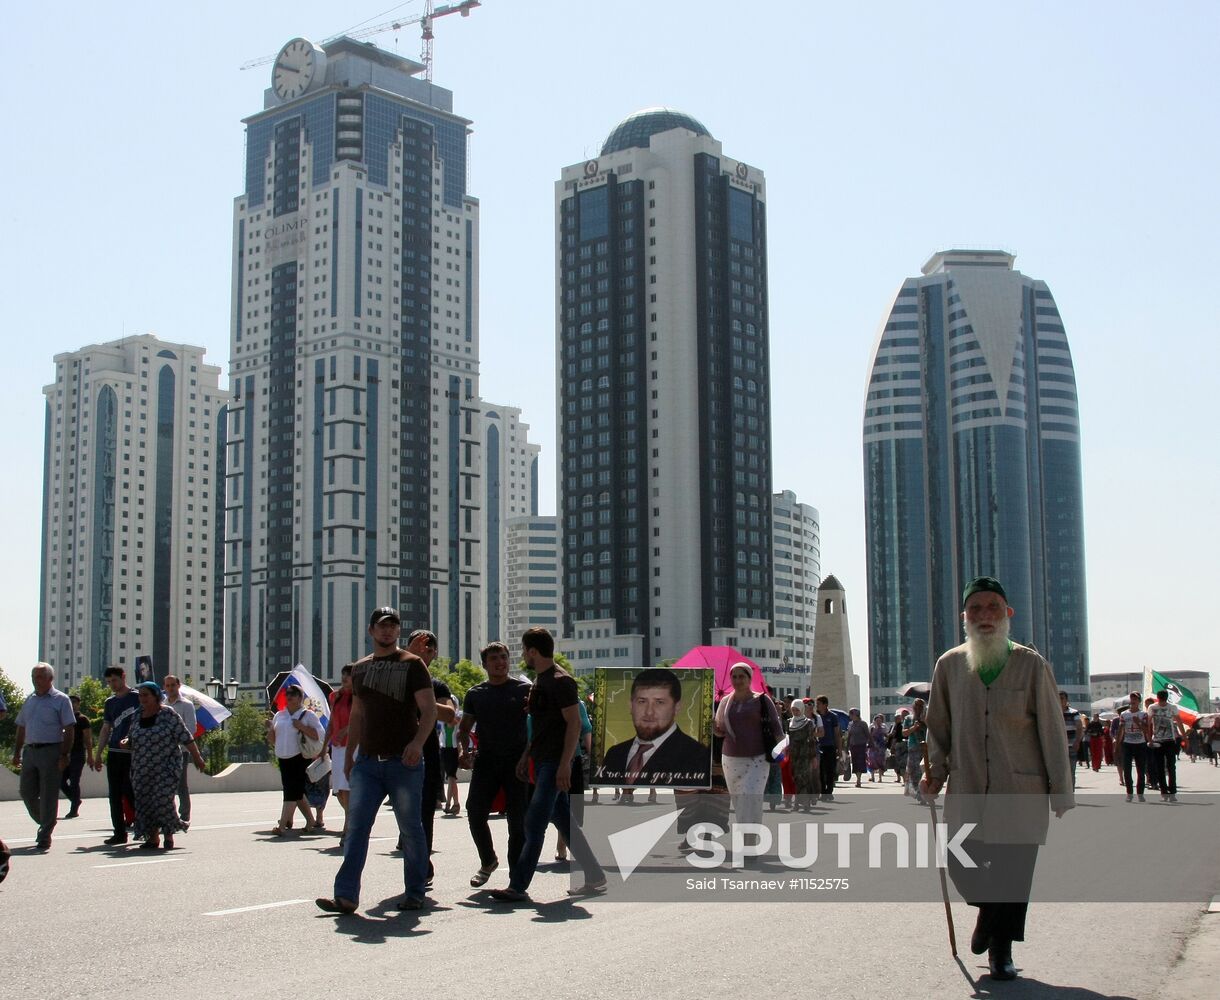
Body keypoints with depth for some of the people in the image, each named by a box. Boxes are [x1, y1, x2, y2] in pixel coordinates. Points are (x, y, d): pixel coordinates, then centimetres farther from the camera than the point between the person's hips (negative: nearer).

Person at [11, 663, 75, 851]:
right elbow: (21, 728, 21)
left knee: (48, 795, -3)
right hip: (29, 751, 6)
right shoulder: (29, 701, 15)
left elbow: (69, 730, -6)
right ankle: (44, 823, 28)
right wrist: (17, 753, 14)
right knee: (27, 792, 6)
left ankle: (44, 838, 2)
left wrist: (64, 755, -14)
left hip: (51, 751, -6)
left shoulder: (60, 700, -2)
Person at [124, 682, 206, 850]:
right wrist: (126, 743, -3)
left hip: (166, 767, -5)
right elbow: (131, 740, 20)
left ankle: (169, 835, 2)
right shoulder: (138, 716, 9)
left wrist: (197, 757, -10)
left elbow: (186, 738, -8)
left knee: (164, 799, -13)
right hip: (143, 771, 5)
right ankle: (153, 837, 15)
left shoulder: (168, 714, -7)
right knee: (145, 802, 4)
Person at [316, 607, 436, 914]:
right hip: (367, 761, 4)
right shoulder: (360, 668, 15)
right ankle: (346, 895, -6)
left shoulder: (412, 664, -1)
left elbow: (429, 709, -8)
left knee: (411, 828, 3)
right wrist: (348, 755, 19)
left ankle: (415, 893, 13)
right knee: (356, 825, -4)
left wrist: (418, 741, -25)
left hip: (404, 761, -4)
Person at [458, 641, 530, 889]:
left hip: (516, 760, -2)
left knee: (517, 820, -2)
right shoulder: (475, 694, 11)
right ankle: (488, 861, 20)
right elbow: (464, 728, 16)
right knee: (475, 813, -4)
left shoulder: (523, 689, 3)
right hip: (486, 761, 3)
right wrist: (463, 750, -3)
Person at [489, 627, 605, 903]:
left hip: (555, 763, -10)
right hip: (542, 761, 10)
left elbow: (574, 723, -18)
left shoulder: (560, 681, -13)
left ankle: (518, 886, -10)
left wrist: (565, 764, -23)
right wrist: (526, 756, 20)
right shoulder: (540, 680, 16)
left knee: (535, 823, -11)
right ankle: (594, 878, 18)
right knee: (564, 821, 12)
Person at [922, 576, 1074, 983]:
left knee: (1014, 872, 0)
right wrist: (935, 773, 0)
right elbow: (938, 727, 13)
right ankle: (989, 908, 34)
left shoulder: (1031, 665, -1)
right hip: (967, 789, 2)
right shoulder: (949, 666, 4)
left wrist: (1061, 793, -2)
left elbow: (1052, 732, 0)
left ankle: (1001, 948, 21)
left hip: (1021, 790, -2)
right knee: (961, 864, 0)